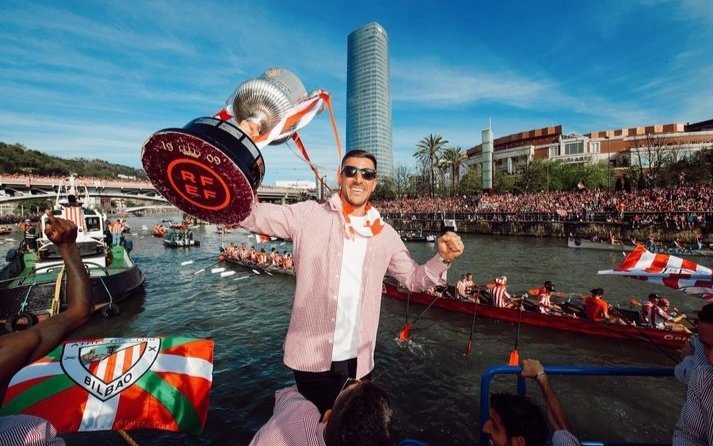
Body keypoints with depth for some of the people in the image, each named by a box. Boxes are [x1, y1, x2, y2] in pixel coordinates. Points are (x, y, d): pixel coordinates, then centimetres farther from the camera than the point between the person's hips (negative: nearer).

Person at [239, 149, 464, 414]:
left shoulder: (385, 235, 1)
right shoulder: (308, 215, -9)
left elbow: (413, 278, 8)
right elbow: (252, 214, -15)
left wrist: (443, 258, -10)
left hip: (359, 361, 4)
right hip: (311, 357, -3)